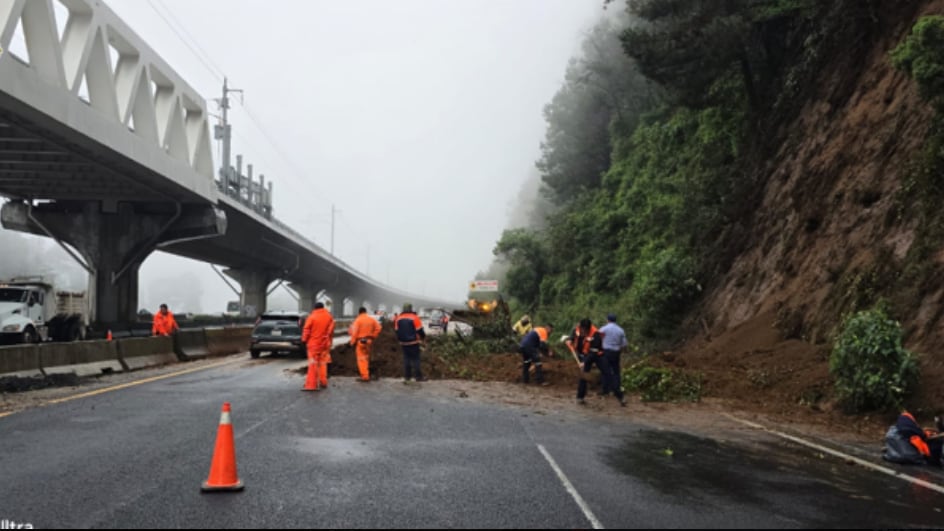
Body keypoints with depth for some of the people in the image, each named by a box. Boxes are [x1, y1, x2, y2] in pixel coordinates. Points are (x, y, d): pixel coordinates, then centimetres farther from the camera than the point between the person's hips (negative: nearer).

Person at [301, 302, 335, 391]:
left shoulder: (312, 317, -9)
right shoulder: (329, 317, 3)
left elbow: (307, 330, -8)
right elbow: (331, 330, 8)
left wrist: (304, 340, 4)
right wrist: (329, 341, 18)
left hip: (313, 344, -4)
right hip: (325, 344, 4)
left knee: (313, 364, -2)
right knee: (323, 363, 15)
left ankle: (312, 384, -7)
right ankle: (323, 382, 20)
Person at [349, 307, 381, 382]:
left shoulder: (358, 320, -10)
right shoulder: (372, 319, 5)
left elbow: (355, 332, -14)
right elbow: (378, 328, 3)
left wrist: (352, 341, -5)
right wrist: (373, 337, 12)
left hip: (361, 340, -5)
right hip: (369, 340, 5)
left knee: (361, 358, -2)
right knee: (367, 357, 18)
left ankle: (365, 376, -7)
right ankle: (367, 374, 25)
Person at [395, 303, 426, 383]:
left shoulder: (398, 318, 4)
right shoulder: (414, 317, -11)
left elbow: (397, 331, 11)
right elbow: (419, 330, -8)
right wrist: (423, 337, 10)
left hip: (403, 343, 5)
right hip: (413, 342, -5)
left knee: (406, 359, 13)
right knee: (415, 359, 0)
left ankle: (406, 377, 13)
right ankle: (418, 377, 1)